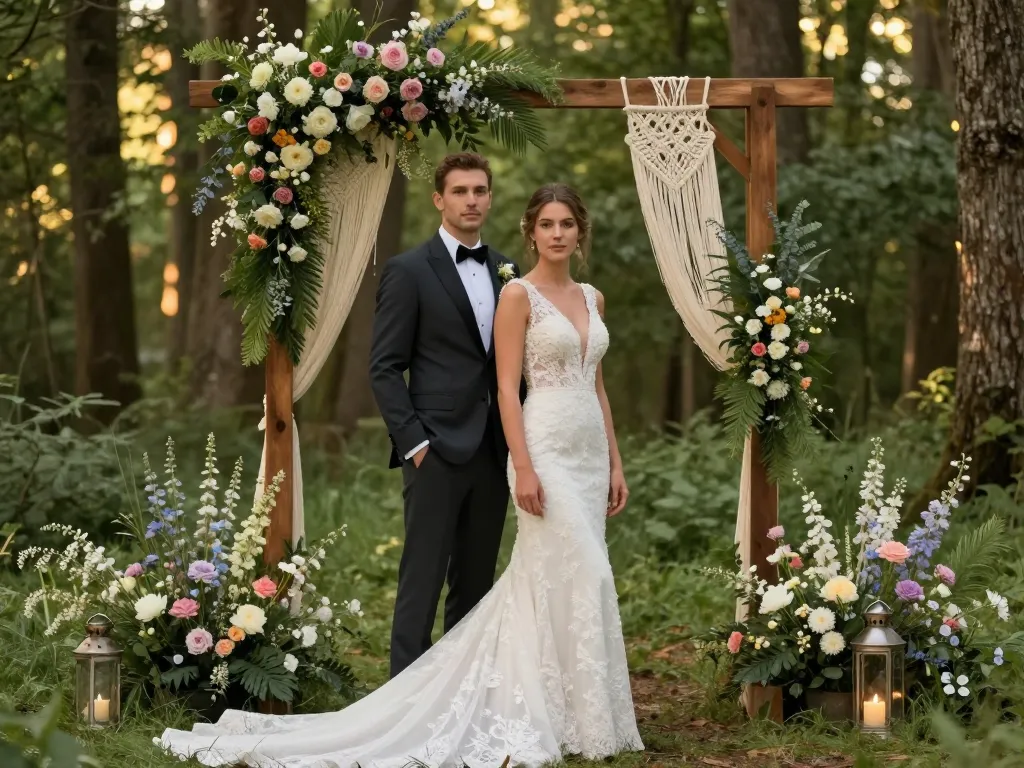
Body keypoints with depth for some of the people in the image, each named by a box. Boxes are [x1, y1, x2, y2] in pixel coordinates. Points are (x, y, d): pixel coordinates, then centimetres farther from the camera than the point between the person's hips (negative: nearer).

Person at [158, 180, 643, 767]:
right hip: (545, 450, -6)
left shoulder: (593, 299, 15)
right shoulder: (518, 294, -5)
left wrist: (616, 463, 12)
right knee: (576, 580, -8)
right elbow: (508, 387, -10)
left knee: (544, 582, 9)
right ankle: (573, 721, 0)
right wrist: (523, 468, -18)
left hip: (590, 453, 6)